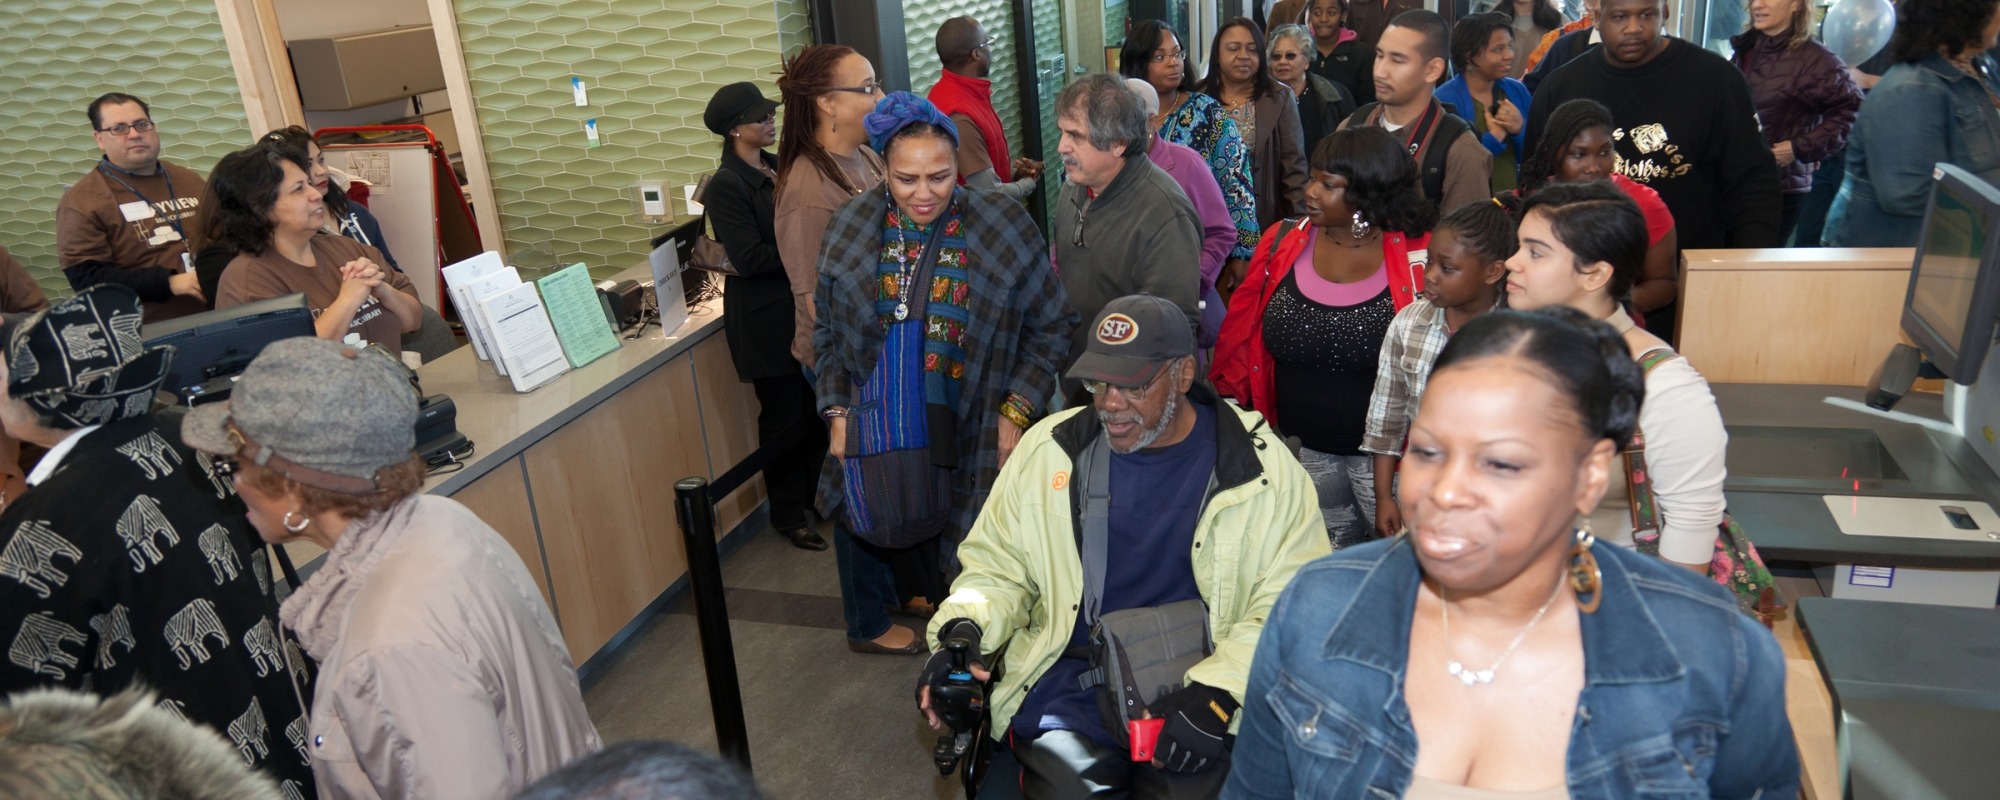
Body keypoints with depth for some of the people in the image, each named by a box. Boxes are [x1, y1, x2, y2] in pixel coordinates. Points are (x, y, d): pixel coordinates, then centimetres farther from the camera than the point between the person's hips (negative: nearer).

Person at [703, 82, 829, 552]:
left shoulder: (779, 169, 9)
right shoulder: (726, 186, -13)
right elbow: (748, 258, -19)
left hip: (803, 306, 7)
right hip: (767, 319, -7)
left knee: (817, 407, 13)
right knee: (785, 417, 4)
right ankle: (788, 515, 20)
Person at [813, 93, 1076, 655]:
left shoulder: (1005, 227, -10)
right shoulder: (851, 229, -2)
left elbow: (1051, 329, -4)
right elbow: (827, 333, 8)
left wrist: (1016, 411, -9)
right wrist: (836, 409, 1)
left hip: (971, 437, -3)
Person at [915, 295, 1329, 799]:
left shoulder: (1262, 468, -2)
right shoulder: (1050, 448, 4)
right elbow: (997, 563, 11)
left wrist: (1219, 692, -17)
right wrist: (965, 630, -9)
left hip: (1202, 684, -1)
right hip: (1071, 682, 1)